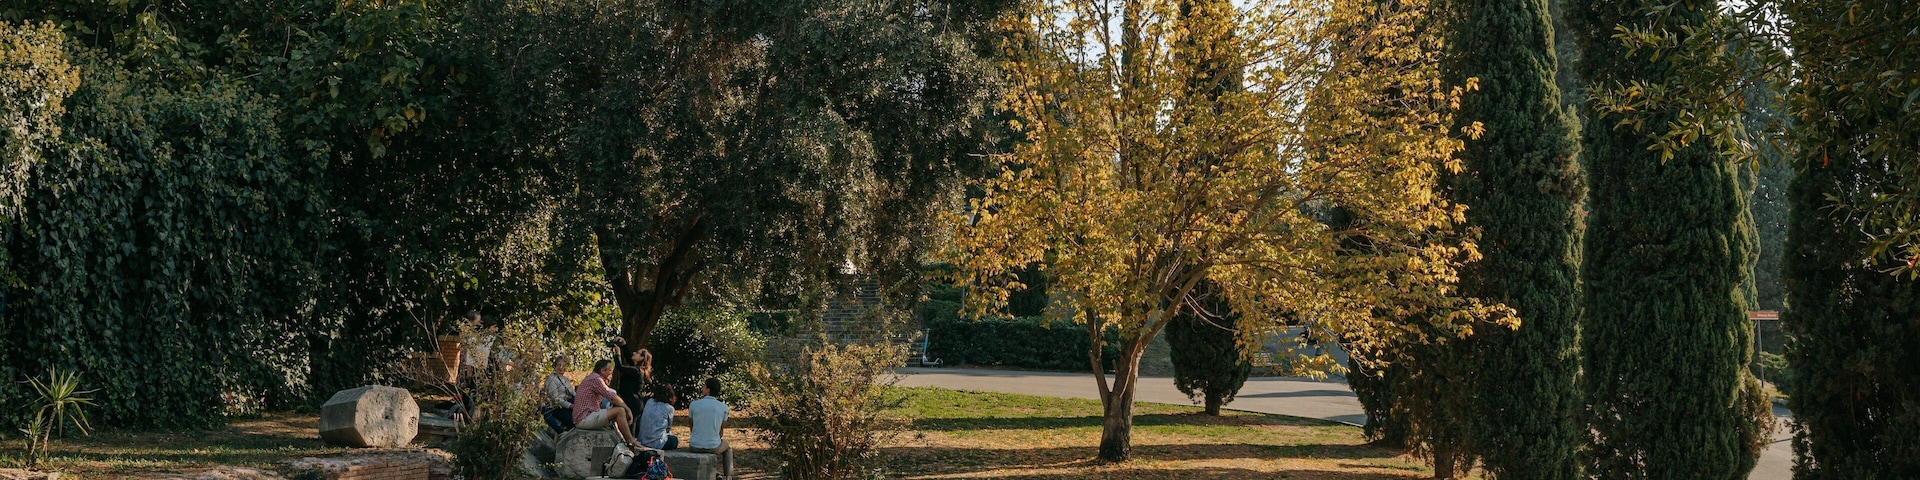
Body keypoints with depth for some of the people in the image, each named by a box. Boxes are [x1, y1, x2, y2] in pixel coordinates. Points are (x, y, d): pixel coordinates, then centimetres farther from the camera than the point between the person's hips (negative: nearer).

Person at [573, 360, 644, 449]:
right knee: (620, 411, -15)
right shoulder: (595, 379, -13)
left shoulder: (592, 378, 20)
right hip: (584, 419, -11)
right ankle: (631, 442, -9)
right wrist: (628, 410, -9)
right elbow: (612, 397, -17)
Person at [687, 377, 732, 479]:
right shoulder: (723, 407, -6)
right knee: (727, 448, 35)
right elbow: (720, 432, 7)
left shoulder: (694, 404, -6)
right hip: (713, 447, -1)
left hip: (695, 446, 1)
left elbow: (691, 427, 8)